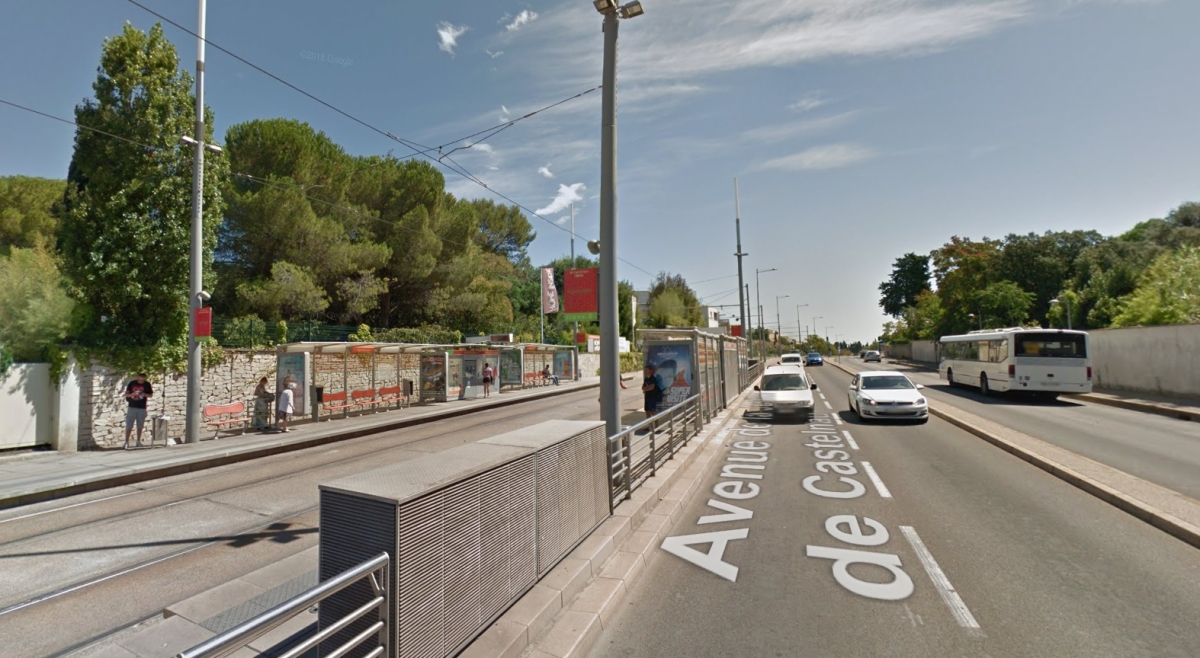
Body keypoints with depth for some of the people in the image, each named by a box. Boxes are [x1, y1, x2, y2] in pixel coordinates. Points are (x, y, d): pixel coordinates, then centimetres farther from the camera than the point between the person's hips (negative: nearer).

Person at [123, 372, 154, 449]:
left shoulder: (147, 384, 2)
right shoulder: (131, 383, 0)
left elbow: (151, 395, 6)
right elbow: (126, 394, 1)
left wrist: (144, 394, -15)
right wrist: (132, 394, -21)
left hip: (142, 408, 1)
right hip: (132, 407, -1)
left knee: (140, 426, 8)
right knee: (129, 426, -2)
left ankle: (138, 441, 16)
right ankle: (126, 442, 2)